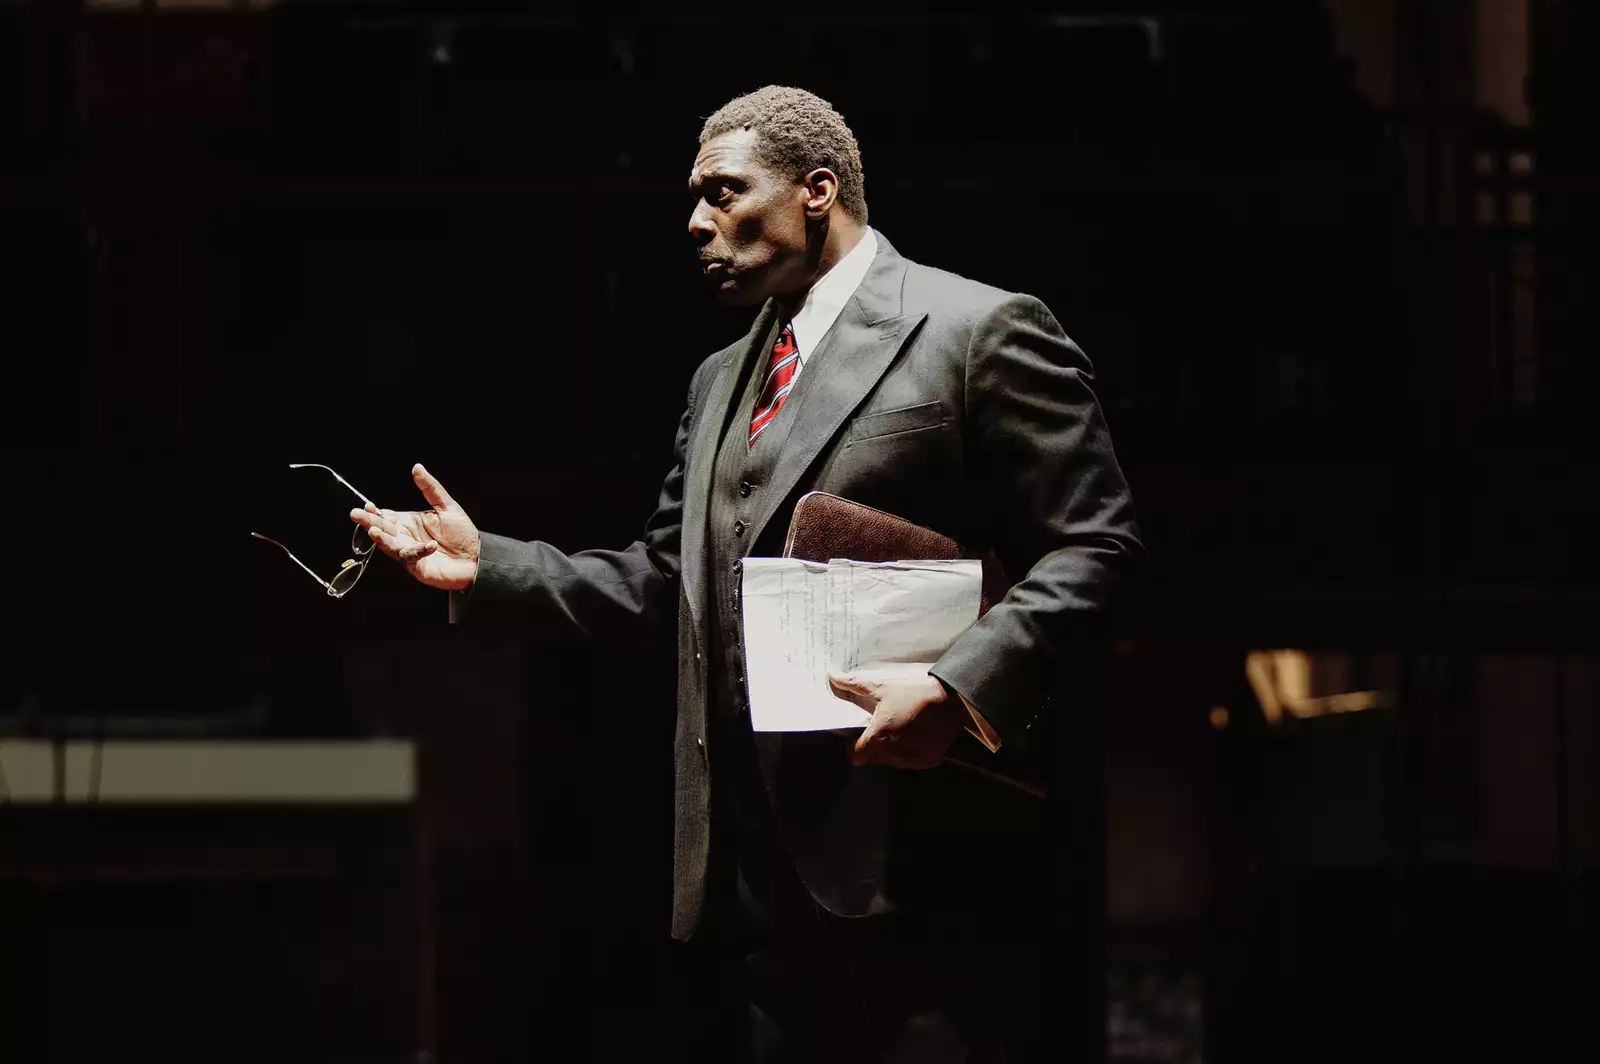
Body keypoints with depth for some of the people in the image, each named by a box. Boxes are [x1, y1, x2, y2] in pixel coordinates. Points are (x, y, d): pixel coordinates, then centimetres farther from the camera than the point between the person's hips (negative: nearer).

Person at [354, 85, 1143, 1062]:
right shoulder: (722, 381, 22)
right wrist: (487, 567, 10)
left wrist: (956, 689, -22)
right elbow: (664, 580, 23)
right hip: (760, 867, 8)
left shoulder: (981, 331, -4)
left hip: (917, 864, -7)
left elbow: (1093, 545, -9)